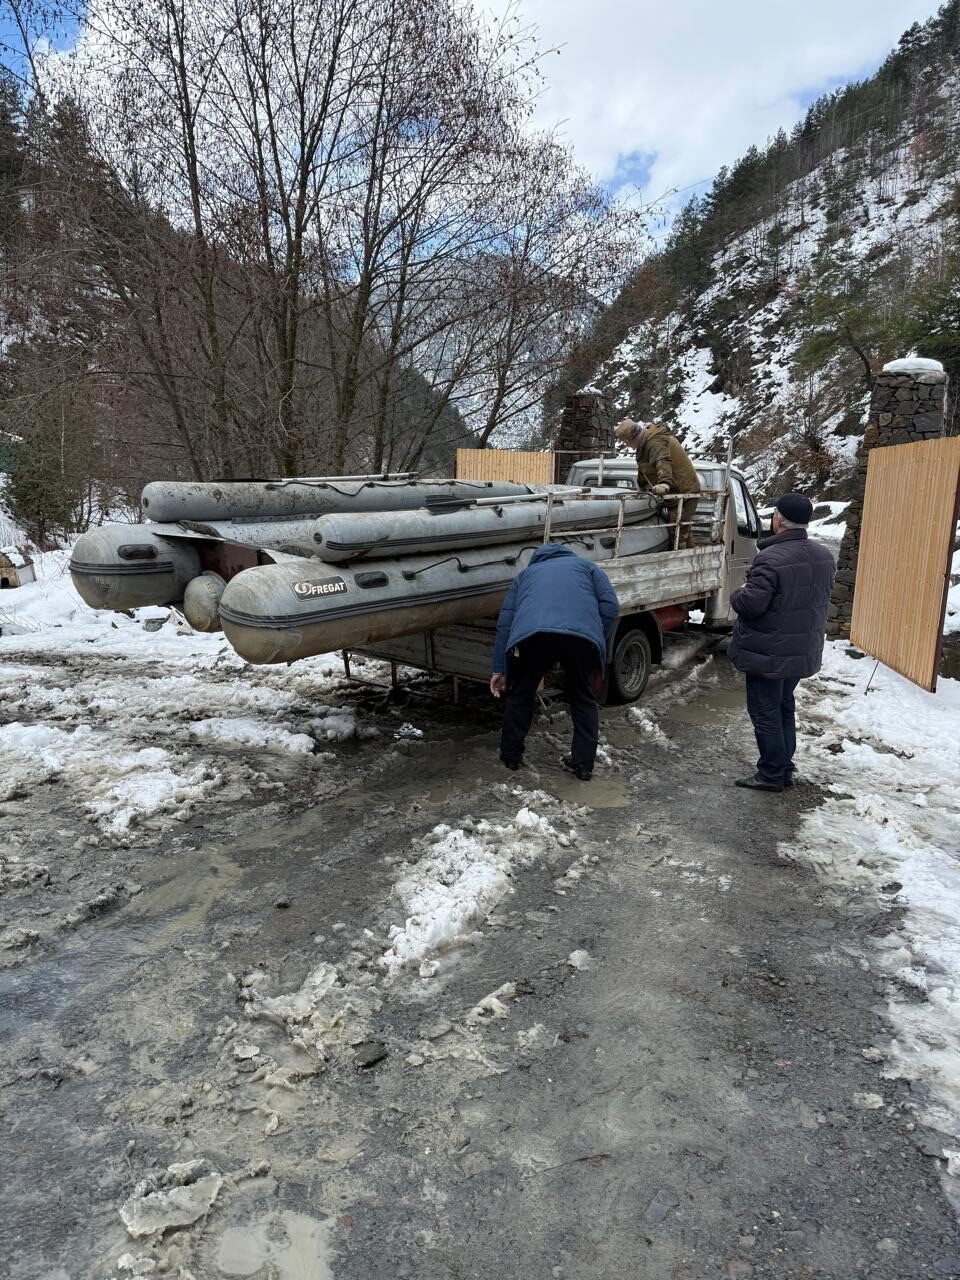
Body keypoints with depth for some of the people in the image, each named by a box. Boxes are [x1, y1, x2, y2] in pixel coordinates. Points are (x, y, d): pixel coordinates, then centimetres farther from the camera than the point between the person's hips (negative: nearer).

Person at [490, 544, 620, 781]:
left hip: (531, 635, 0)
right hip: (583, 635, 0)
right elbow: (611, 608, 18)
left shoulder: (525, 574, 37)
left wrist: (499, 670, 23)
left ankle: (511, 756, 32)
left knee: (520, 695, 24)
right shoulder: (587, 566, 35)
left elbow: (504, 622, 25)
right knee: (584, 699, 22)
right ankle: (583, 763, 24)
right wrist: (598, 649, 23)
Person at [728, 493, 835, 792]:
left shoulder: (771, 558, -25)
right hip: (803, 652, 8)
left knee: (765, 712, 4)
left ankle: (771, 774, 10)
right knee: (785, 707, 20)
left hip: (768, 654, -8)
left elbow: (751, 603, -28)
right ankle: (784, 768, 28)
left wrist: (738, 593, -7)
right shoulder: (823, 556, 4)